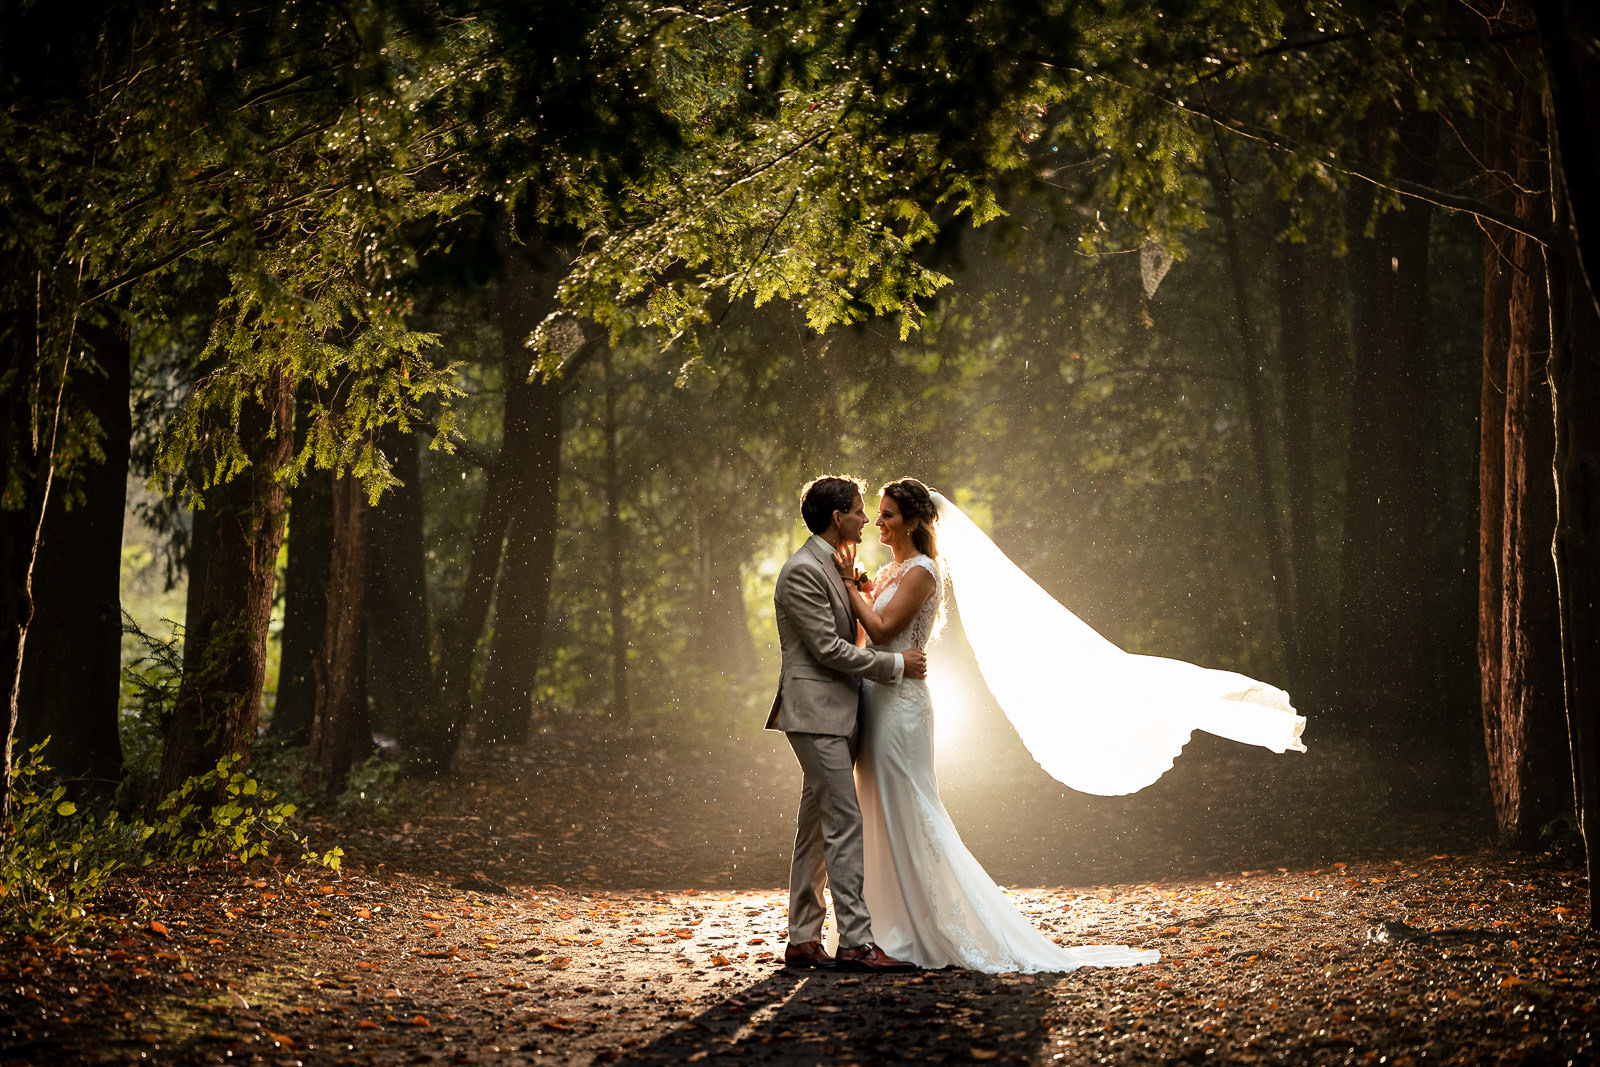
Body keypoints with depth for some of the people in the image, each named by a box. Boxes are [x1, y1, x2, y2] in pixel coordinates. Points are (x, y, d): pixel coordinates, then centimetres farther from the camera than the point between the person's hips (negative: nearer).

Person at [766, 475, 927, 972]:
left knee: (816, 829, 10)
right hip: (817, 713, -10)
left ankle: (803, 941, 13)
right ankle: (855, 942, -13)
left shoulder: (830, 566, 19)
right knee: (844, 824, -12)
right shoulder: (802, 571, -13)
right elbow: (827, 648, -17)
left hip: (834, 716, 10)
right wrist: (895, 664, -13)